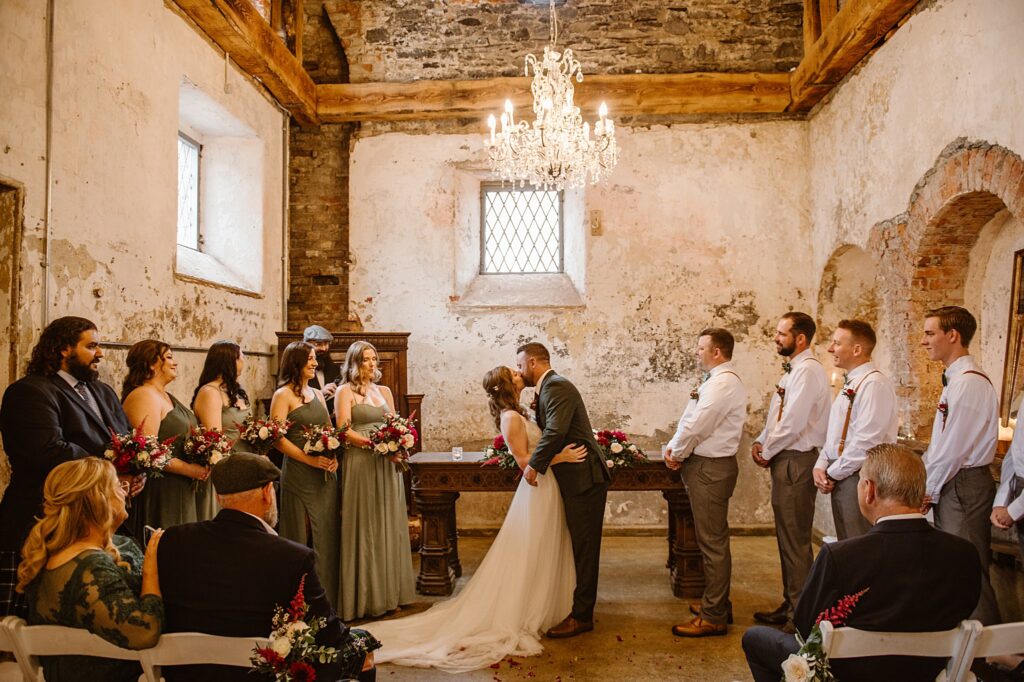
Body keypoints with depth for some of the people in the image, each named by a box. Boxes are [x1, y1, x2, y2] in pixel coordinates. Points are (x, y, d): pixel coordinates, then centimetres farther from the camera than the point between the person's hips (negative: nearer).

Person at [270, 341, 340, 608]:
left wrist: (334, 457, -1)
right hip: (299, 475, -6)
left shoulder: (318, 395, 16)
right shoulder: (283, 395, -4)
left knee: (326, 536, 8)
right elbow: (277, 438, -12)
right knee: (299, 539, 0)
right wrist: (311, 460, -18)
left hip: (326, 475, 6)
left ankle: (328, 598, 18)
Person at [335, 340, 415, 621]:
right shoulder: (345, 392, -1)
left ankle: (389, 592, 18)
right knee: (365, 529, 0)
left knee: (389, 526, 8)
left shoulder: (385, 391, 16)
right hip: (360, 464, -5)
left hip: (387, 465, 6)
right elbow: (344, 432, -11)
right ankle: (366, 596, 8)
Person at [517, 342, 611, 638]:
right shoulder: (548, 388, 15)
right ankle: (579, 607, 27)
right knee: (577, 545, 17)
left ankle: (581, 616, 5)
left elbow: (555, 431, -26)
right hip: (574, 478, 10)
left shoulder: (556, 386, -16)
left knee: (583, 547, -2)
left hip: (584, 477, -10)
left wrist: (534, 465, -18)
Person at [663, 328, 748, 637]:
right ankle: (718, 604, 33)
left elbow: (696, 426, -22)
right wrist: (673, 448, 3)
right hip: (709, 465, 11)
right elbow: (690, 422, 16)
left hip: (710, 469, -11)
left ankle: (713, 617, 7)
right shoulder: (720, 380, 15)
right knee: (714, 540, 19)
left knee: (713, 542, -2)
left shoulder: (722, 383, -19)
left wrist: (676, 454, -7)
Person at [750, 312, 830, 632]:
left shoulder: (807, 370, -16)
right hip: (784, 461, 10)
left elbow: (793, 423, -21)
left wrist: (768, 453, -10)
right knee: (786, 537, 17)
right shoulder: (792, 370, 16)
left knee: (796, 541, -3)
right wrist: (761, 442, 7)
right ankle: (790, 605, 28)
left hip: (797, 461, -10)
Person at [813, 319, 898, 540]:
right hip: (840, 479, 9)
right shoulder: (849, 384, 16)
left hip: (859, 478, -9)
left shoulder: (874, 384, -14)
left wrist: (833, 473, -12)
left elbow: (865, 442, -21)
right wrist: (821, 466, 6)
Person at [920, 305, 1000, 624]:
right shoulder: (954, 380, 13)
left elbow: (953, 448, -19)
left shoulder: (969, 382, -18)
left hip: (964, 486, -10)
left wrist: (929, 490, -9)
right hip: (948, 484, 10)